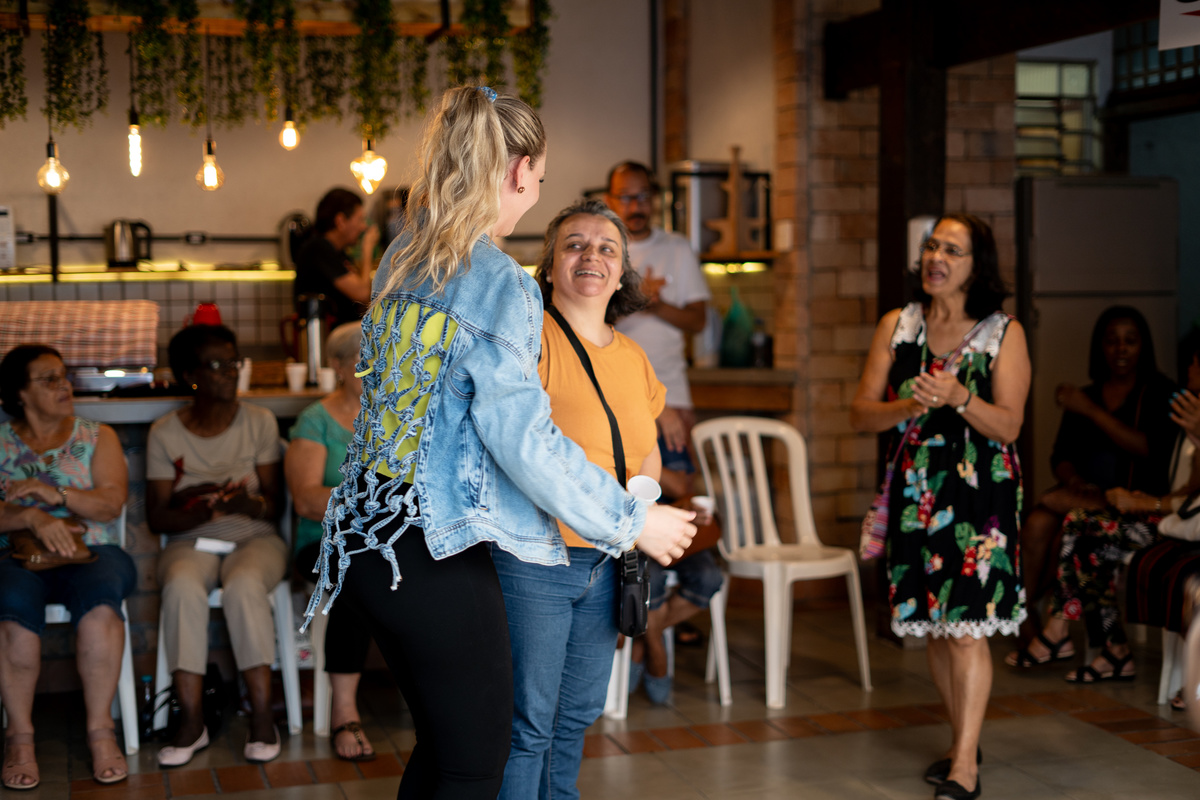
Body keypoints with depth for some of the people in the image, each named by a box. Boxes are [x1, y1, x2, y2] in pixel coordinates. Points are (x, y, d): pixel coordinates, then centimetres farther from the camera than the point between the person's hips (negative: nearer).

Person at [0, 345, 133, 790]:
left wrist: (53, 492, -15)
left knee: (99, 594, -36)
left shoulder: (97, 437, 15)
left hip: (91, 553, 0)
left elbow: (111, 505, 0)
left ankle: (101, 730, -29)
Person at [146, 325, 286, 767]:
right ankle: (192, 720, -29)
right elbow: (156, 516, -1)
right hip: (190, 543, 0)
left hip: (255, 538, 0)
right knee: (182, 587, -35)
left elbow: (274, 503, 0)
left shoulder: (259, 421, 3)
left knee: (244, 585, -35)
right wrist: (205, 510, -21)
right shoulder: (165, 433, 3)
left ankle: (262, 716, -29)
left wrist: (249, 505, -25)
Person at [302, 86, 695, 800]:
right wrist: (635, 521, -9)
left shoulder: (402, 260, 9)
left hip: (365, 540, 9)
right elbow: (522, 438, -19)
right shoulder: (499, 284, -16)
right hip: (436, 556, -9)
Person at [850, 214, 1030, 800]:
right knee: (934, 626, 11)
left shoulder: (1005, 333, -2)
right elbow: (860, 413, 3)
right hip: (916, 489, 4)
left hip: (979, 493, -4)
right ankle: (964, 742, 28)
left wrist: (958, 397, -23)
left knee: (967, 628, -8)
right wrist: (906, 408, -16)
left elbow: (1009, 426, -7)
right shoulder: (896, 326, 6)